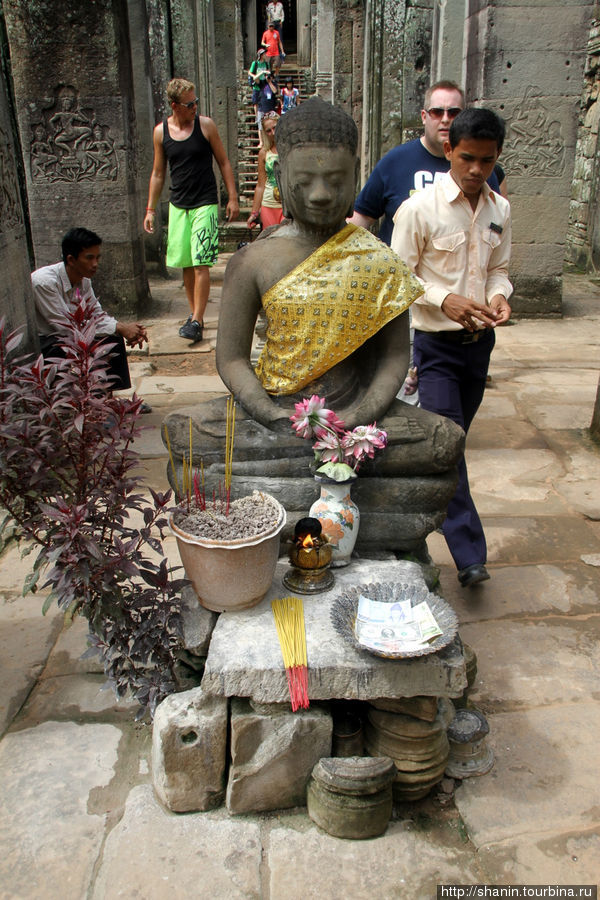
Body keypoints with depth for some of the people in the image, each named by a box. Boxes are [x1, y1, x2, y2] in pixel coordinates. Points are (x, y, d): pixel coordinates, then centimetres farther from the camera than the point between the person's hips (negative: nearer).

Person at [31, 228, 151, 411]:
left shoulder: (84, 280, -2)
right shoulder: (44, 281, -27)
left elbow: (97, 315, 5)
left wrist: (127, 328, -16)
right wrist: (119, 327, -27)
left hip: (63, 337, 8)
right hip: (38, 343, -8)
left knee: (113, 339, -4)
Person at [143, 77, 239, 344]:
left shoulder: (205, 125, -2)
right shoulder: (160, 132, 4)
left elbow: (223, 162, 5)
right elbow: (158, 173, 12)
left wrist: (232, 198, -1)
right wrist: (151, 208, 9)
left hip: (205, 204, -3)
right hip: (178, 205, 3)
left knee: (200, 263, -11)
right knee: (186, 264, 7)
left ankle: (196, 321, -10)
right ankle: (194, 313, 21)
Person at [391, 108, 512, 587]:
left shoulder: (500, 209, 6)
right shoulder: (420, 208, -10)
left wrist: (499, 294, -6)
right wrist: (445, 300, -21)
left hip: (478, 341, 6)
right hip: (434, 344, -5)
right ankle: (469, 554, -7)